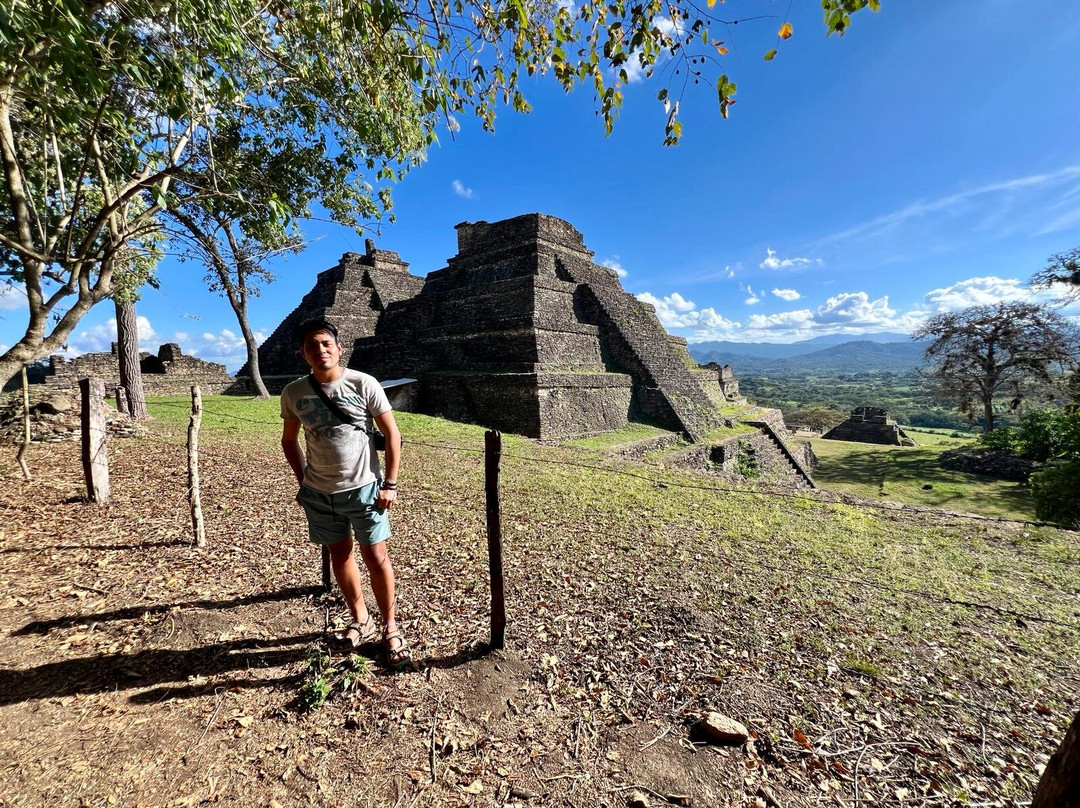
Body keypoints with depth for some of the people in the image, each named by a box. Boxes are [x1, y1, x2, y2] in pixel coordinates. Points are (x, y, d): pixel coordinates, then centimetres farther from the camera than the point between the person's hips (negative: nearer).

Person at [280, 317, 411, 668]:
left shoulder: (363, 383, -11)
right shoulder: (293, 393, -2)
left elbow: (392, 433, -7)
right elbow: (289, 440, 13)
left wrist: (390, 484, -10)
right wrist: (303, 481, 5)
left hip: (363, 487, -3)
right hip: (319, 493, 4)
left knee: (376, 556, 1)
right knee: (340, 553, 15)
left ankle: (391, 628, 21)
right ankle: (361, 621, 35)